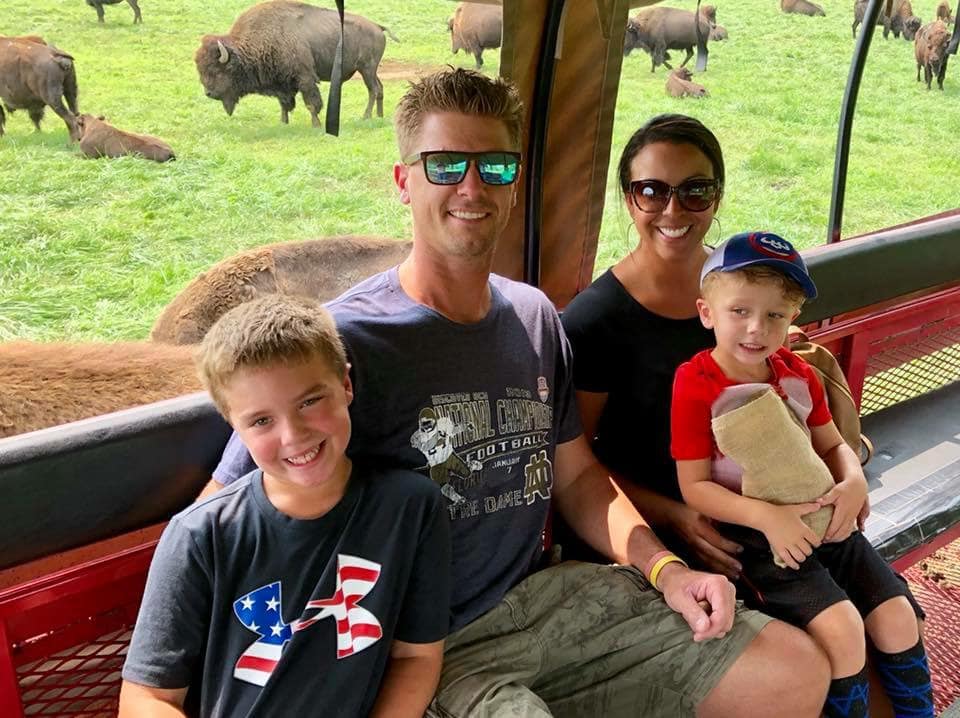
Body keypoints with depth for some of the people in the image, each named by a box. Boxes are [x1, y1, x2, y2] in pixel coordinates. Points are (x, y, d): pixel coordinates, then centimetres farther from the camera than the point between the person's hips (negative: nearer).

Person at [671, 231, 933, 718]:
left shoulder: (798, 374, 5)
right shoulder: (696, 385, -14)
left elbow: (833, 444, 12)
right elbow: (694, 487, -14)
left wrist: (854, 482, -11)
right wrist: (767, 516, -26)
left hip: (824, 521, 6)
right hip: (754, 532, -6)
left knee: (897, 617, 2)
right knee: (841, 627, -21)